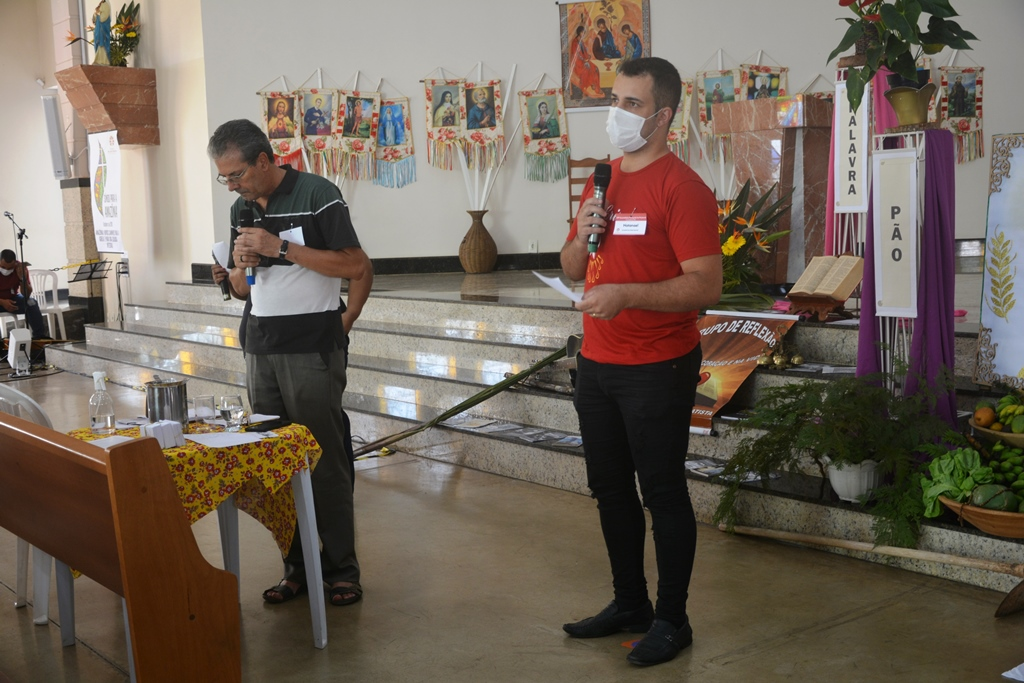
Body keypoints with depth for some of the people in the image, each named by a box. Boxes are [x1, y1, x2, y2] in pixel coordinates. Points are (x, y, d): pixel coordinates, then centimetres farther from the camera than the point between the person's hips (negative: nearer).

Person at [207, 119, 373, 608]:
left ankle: (342, 569, 7)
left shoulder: (316, 194, -7)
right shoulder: (242, 210, 14)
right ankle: (296, 567, 14)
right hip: (261, 348, 6)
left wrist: (280, 247, -15)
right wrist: (241, 266, -4)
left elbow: (358, 267, -13)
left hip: (312, 349, -6)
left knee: (325, 462, -3)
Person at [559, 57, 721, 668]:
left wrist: (625, 295, -27)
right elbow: (572, 270, 17)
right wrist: (583, 236, -4)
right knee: (610, 489, 16)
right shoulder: (601, 182, 11)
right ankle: (630, 604, 33)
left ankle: (672, 620, 18)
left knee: (663, 494, 3)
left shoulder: (682, 187, -13)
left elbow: (706, 285, -20)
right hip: (597, 365, 8)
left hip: (657, 370, -8)